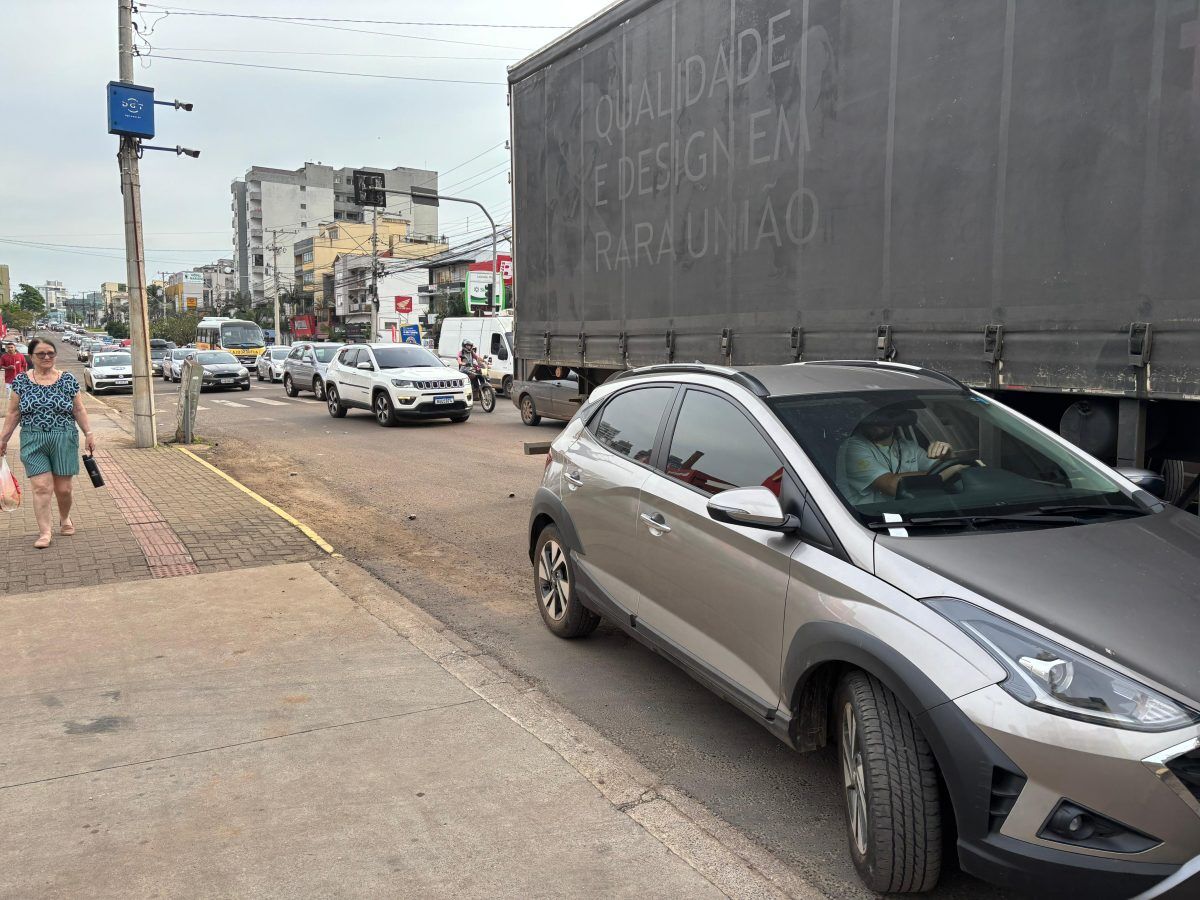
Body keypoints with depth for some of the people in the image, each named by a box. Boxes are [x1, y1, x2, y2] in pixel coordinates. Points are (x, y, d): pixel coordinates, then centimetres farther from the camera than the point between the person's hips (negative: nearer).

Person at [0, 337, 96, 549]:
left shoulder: (67, 379, 2)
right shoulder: (21, 381, 3)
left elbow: (78, 409, 6)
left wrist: (89, 433, 1)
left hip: (64, 441, 0)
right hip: (33, 442, 0)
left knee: (63, 488, 5)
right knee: (41, 487, -6)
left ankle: (65, 519, 32)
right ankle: (44, 532, 0)